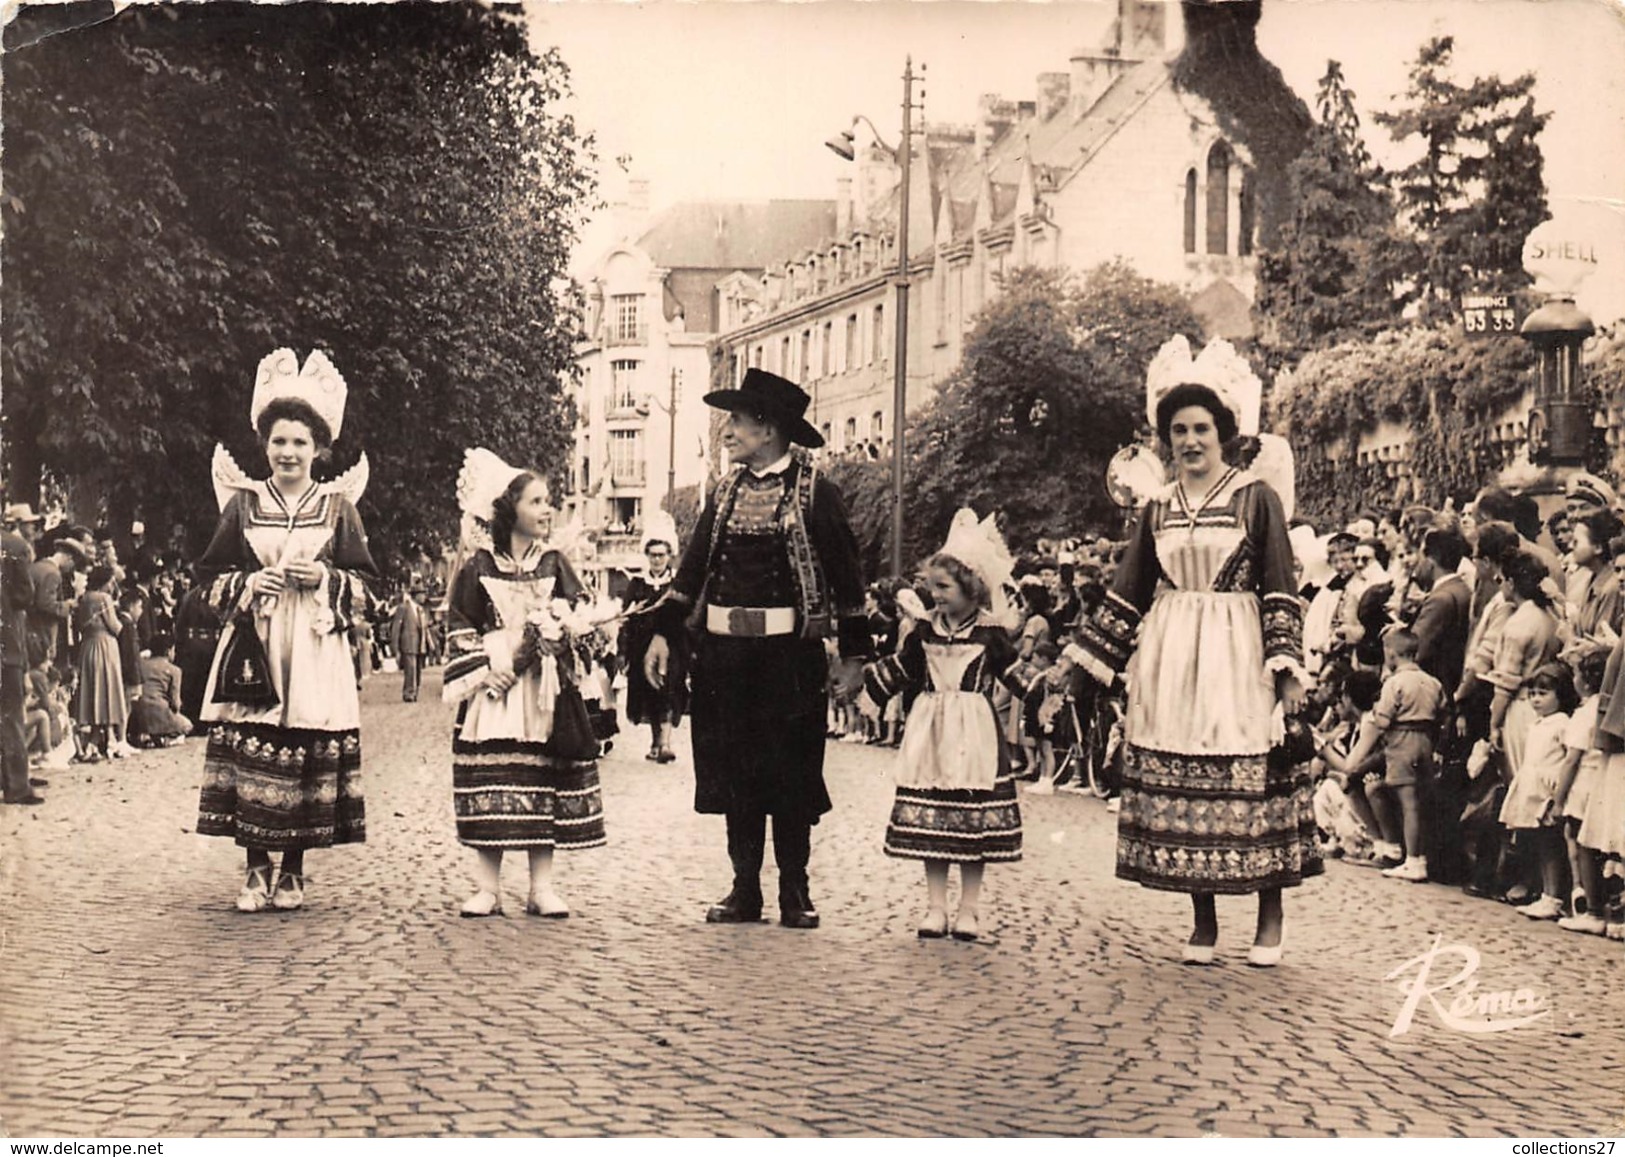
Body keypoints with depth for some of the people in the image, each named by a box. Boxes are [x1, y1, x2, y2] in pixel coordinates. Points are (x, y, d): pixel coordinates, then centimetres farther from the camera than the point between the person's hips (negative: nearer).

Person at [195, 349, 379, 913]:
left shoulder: (337, 506, 8)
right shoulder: (243, 504, 9)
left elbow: (364, 586, 7)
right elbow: (211, 578, 10)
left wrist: (323, 579, -10)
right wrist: (248, 583, -9)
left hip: (316, 650, 0)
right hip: (254, 647, 0)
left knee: (309, 752, -3)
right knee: (251, 750, -5)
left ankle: (293, 871, 8)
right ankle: (256, 871, 5)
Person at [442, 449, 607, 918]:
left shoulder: (554, 565, 10)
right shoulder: (478, 568, 3)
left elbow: (571, 626, 6)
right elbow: (460, 631, 2)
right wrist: (486, 668, -10)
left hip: (545, 694, 2)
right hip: (493, 690, -2)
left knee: (544, 786, 1)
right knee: (490, 788, -5)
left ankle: (542, 887, 5)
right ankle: (487, 888, 1)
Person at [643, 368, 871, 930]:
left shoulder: (817, 493, -3)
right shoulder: (725, 494, 12)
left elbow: (846, 577, -1)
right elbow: (693, 569, 14)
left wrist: (853, 652, -3)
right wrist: (663, 633, 7)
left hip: (791, 653, -5)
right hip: (724, 652, 5)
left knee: (792, 774, 2)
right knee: (734, 774, 7)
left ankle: (795, 893, 12)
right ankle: (745, 890, 16)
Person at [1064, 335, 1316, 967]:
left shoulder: (1256, 498, 1)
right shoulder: (1157, 509, 11)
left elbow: (1281, 594, -2)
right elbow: (1127, 595, 15)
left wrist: (1288, 670, -10)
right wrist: (1082, 663, 12)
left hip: (1237, 655, -3)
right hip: (1169, 660, 4)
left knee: (1252, 783, -5)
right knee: (1178, 789, 1)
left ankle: (1270, 917, 6)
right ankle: (1203, 921, 10)